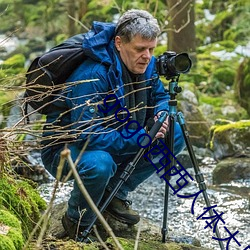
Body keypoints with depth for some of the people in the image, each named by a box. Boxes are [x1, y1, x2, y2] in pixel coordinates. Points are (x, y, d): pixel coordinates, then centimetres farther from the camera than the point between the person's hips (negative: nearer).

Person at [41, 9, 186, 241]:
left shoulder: (146, 65, -8)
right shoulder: (92, 76, -32)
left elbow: (160, 96, 11)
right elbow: (88, 135, -36)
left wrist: (161, 114, -14)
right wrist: (140, 138, -36)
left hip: (114, 141, 8)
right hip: (64, 148, -8)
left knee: (175, 135, -3)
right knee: (99, 163, -41)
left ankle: (115, 194, 6)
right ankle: (77, 222, -9)